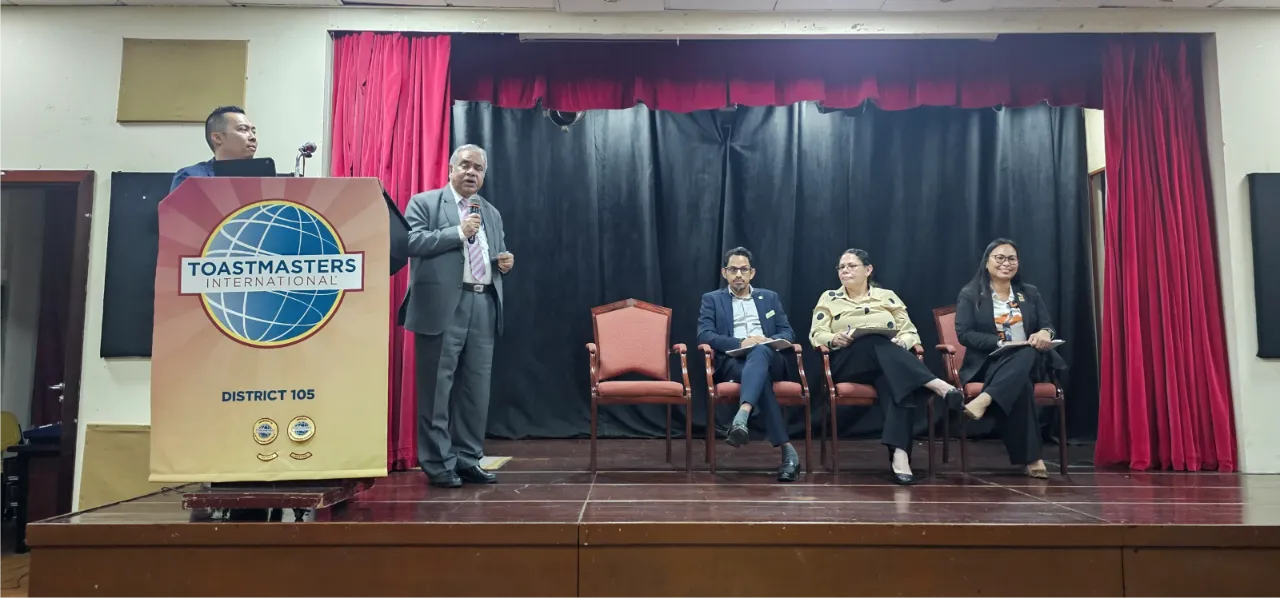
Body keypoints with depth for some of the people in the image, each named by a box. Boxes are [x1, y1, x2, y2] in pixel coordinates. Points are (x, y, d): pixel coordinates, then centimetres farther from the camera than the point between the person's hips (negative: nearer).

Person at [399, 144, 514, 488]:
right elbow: (410, 242, -11)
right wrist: (458, 232, -13)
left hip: (483, 307, 6)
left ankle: (468, 460, 17)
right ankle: (438, 463, 8)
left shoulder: (492, 213, 21)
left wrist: (505, 262, 3)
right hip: (442, 308, -5)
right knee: (437, 389, -1)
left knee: (476, 389, 7)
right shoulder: (423, 203, 4)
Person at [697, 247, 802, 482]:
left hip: (768, 359, 1)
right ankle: (787, 449, -43)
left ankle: (741, 417, -60)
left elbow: (788, 333, 16)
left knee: (760, 351, -39)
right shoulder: (711, 299, 17)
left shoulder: (770, 297, 25)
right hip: (733, 362, -1)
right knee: (761, 379, -38)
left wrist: (769, 341, -9)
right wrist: (740, 343, -16)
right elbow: (704, 335, 1)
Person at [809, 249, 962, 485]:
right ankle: (936, 384, -52)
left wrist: (901, 343, -10)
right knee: (876, 343, -36)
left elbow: (911, 333, 14)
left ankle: (899, 454, -53)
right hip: (846, 362, -1)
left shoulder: (887, 296, 19)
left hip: (890, 363, 1)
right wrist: (834, 339, -16)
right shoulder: (829, 298, 18)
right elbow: (816, 334, 7)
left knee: (895, 379, -39)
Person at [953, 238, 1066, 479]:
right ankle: (1031, 458, -37)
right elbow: (964, 334, -6)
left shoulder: (1030, 293, 18)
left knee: (1030, 353, -36)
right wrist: (1001, 343, -20)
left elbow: (1048, 326, 11)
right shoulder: (970, 294, 4)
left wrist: (1045, 333, -16)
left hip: (1028, 361, 3)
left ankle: (985, 400, -48)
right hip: (988, 363, -3)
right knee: (1020, 385, -37)